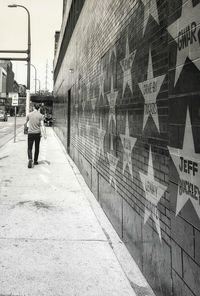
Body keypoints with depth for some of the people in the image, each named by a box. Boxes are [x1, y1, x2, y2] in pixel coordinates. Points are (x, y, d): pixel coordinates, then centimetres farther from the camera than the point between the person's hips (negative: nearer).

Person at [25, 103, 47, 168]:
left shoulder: (29, 114, 2)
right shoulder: (41, 116, -3)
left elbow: (26, 122, 18)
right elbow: (42, 125, -12)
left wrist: (25, 124, 41)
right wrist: (44, 134, -13)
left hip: (30, 133, 0)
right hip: (37, 133, 0)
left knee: (29, 148, 1)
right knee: (37, 147, 16)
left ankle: (30, 159, -23)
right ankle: (35, 161, 23)